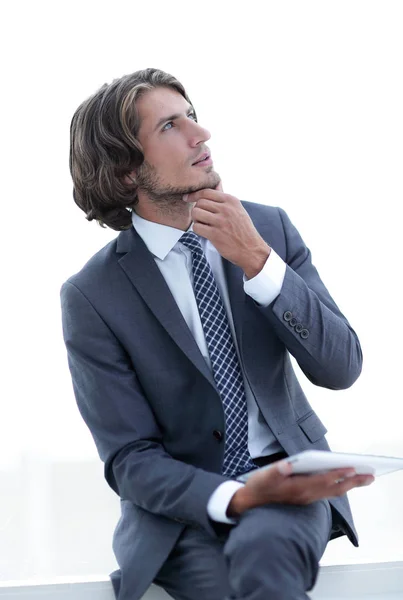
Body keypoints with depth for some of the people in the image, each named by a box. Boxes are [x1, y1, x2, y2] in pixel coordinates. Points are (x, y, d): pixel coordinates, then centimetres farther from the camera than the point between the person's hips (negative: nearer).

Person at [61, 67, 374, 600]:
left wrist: (257, 262, -19)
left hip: (288, 471, 2)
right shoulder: (92, 296, -9)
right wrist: (234, 498, -26)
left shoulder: (269, 227, 0)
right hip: (181, 498, -1)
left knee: (263, 548, -31)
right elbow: (130, 459, -8)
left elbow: (341, 369, -6)